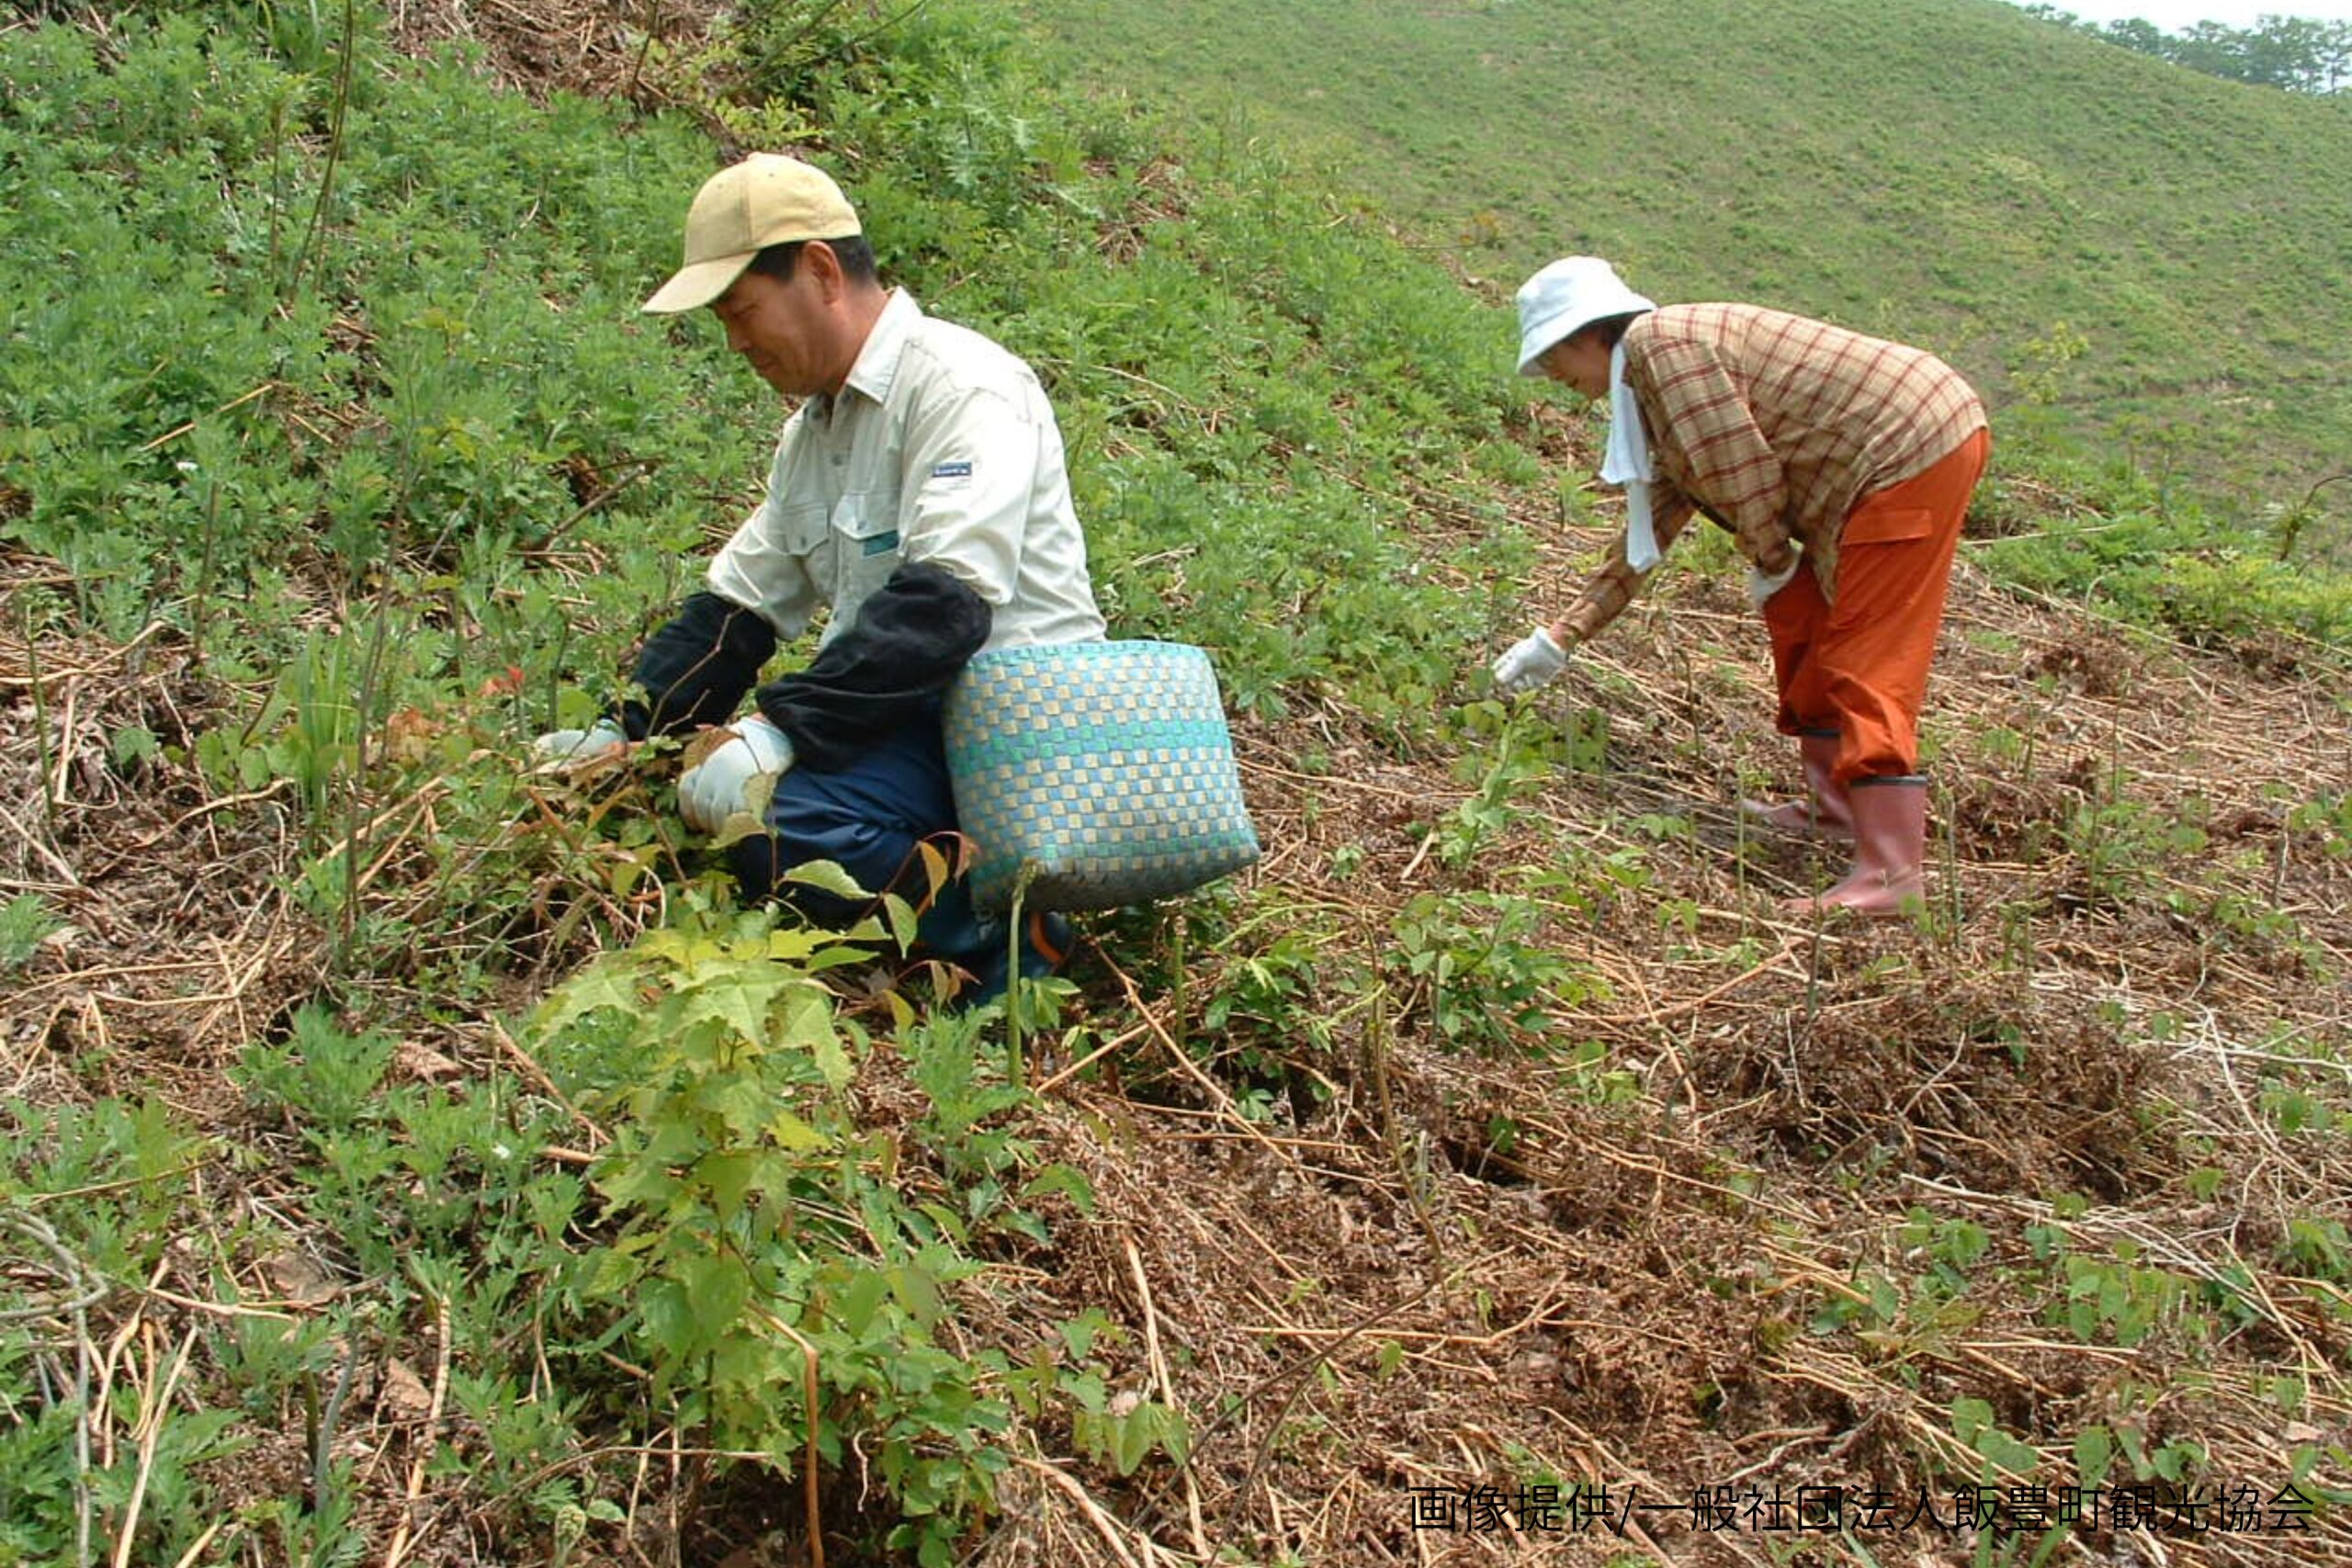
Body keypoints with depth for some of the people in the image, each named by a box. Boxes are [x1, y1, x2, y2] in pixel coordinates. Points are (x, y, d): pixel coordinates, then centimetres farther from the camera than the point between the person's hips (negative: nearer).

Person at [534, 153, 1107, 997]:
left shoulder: (962, 386, -13)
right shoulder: (814, 426, 17)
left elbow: (945, 605, -25)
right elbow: (738, 605, 19)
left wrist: (780, 730, -29)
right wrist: (621, 731, 8)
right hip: (908, 714, 10)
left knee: (771, 819, -28)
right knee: (694, 796, -8)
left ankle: (1003, 937, -11)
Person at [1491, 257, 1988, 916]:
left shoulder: (1655, 342, -9)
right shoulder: (1653, 383, 22)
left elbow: (1743, 468, -15)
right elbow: (1651, 526, 26)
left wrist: (1770, 565, 2)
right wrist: (1561, 636, 28)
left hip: (1911, 450, -10)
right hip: (1918, 436, 10)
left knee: (1867, 657, -11)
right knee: (1801, 617, 19)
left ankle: (1889, 874, -12)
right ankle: (1835, 807, 26)